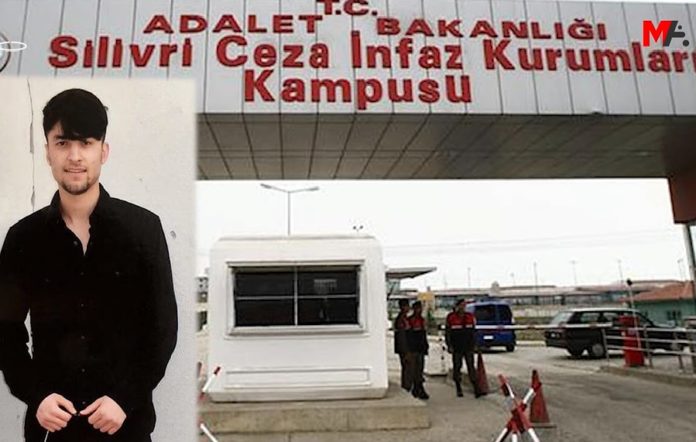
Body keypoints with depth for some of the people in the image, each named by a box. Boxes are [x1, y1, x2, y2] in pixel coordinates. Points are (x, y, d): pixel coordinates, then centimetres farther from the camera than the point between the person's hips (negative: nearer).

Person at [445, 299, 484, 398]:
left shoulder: (471, 317, 5)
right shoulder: (451, 317, -4)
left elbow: (473, 332, 12)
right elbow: (447, 333, 0)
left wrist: (474, 345, 7)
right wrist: (449, 346, -5)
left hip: (468, 347, 2)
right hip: (456, 348, -2)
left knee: (471, 367, -1)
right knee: (457, 367, 6)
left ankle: (476, 390, -2)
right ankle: (459, 390, 16)